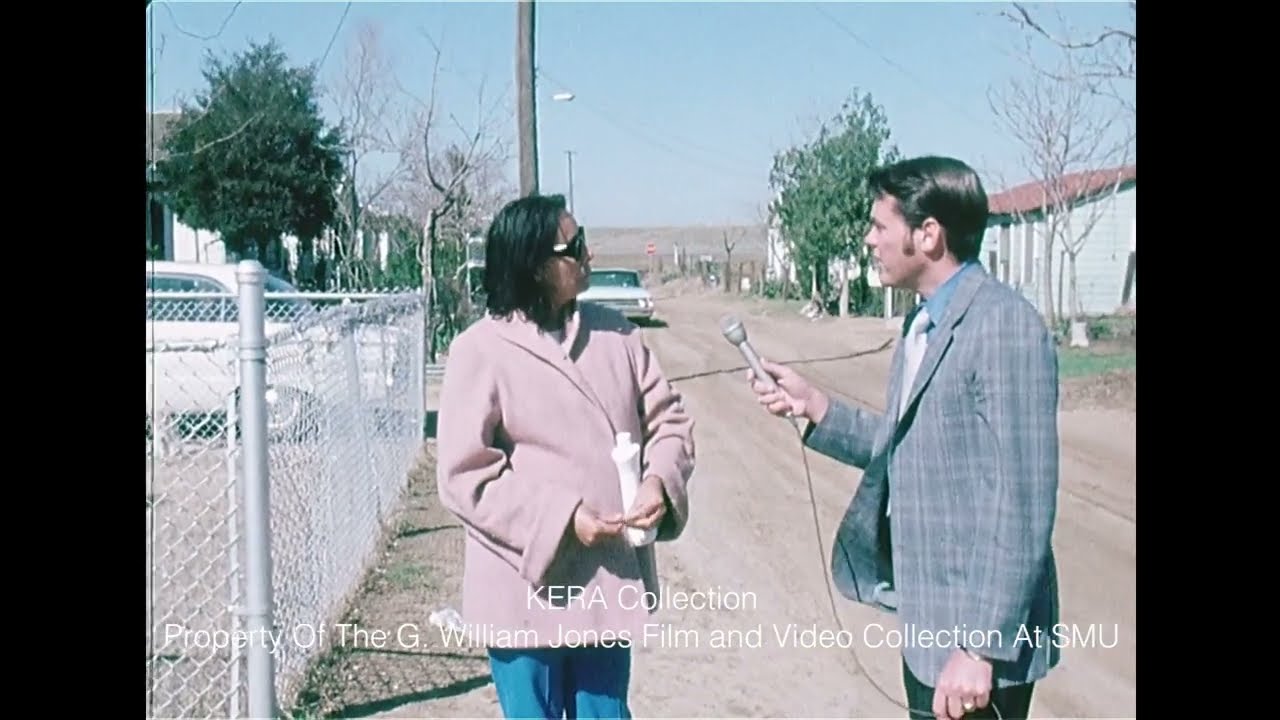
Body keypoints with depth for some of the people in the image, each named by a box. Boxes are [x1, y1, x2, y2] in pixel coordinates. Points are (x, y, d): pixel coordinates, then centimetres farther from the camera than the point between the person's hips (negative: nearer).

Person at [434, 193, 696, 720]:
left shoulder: (615, 333, 4)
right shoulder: (481, 350, -10)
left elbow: (667, 419, 8)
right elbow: (465, 475, -13)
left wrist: (661, 480, -13)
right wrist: (562, 517, -20)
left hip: (609, 584, 4)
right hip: (527, 593, -4)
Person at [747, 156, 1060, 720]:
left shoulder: (1003, 326, -19)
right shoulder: (924, 323, 10)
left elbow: (1023, 506, -22)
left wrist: (981, 646, -22)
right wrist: (814, 408, 2)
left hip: (977, 629, -9)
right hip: (928, 619, 9)